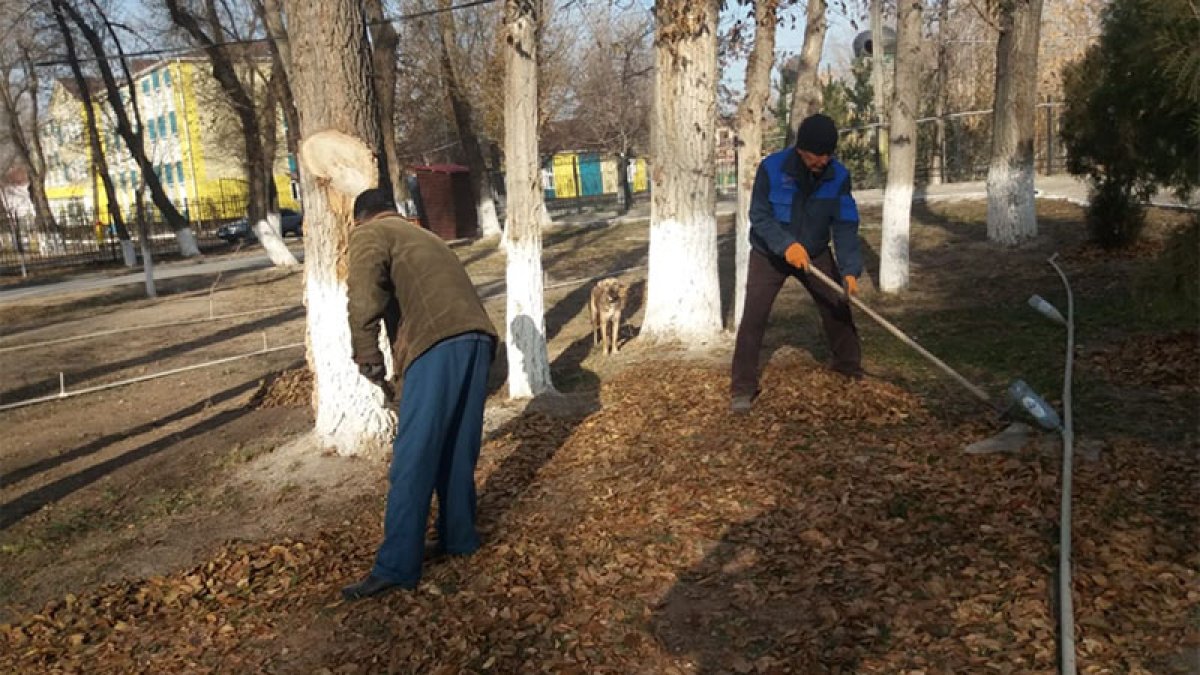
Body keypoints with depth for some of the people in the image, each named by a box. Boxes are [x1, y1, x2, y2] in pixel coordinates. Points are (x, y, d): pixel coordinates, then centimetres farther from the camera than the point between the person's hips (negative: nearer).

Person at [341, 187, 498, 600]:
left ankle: (396, 568, 2)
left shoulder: (369, 234, 12)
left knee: (413, 462, -3)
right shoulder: (424, 236, 36)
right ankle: (459, 538, 30)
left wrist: (367, 358, -1)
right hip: (478, 338, 8)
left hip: (438, 344, -8)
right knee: (459, 452, 19)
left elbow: (364, 298, -9)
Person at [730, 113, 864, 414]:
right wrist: (786, 245, -38)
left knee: (838, 308, 7)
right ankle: (743, 387, -5)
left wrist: (850, 269, -31)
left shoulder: (838, 176, -15)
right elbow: (759, 215, -21)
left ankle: (850, 369, 29)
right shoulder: (772, 167, -24)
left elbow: (845, 225, -18)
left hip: (815, 253, 3)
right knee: (753, 316, -12)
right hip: (769, 254, -3)